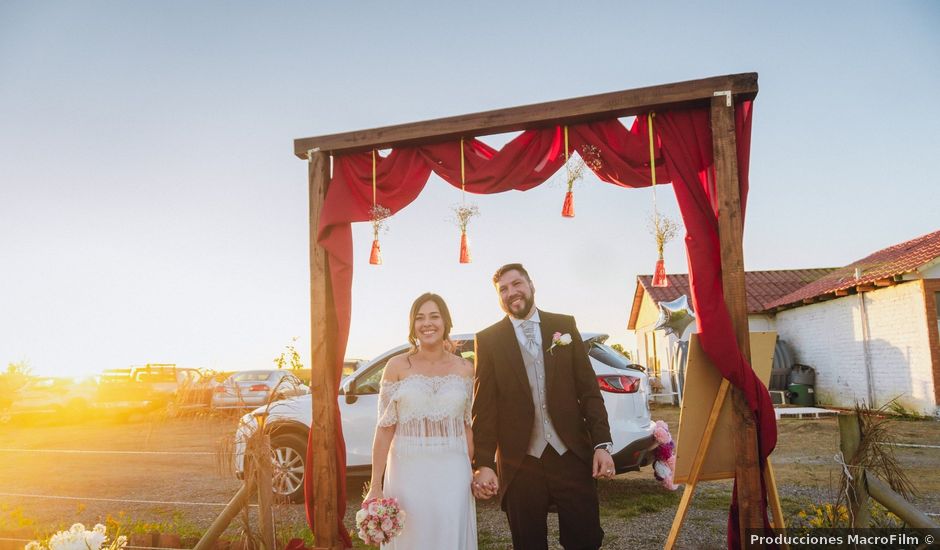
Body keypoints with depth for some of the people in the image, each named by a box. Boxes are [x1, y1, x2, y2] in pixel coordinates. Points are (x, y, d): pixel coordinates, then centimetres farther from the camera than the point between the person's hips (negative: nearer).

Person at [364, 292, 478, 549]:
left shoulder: (464, 368, 4)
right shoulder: (397, 366, -2)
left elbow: (467, 426, 9)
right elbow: (384, 428, -3)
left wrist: (474, 473, 4)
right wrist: (375, 486, -6)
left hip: (453, 474, 2)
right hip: (408, 472, -1)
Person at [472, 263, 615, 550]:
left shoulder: (565, 325, 6)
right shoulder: (488, 340, 2)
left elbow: (589, 390, 5)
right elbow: (484, 407, -1)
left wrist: (602, 444, -2)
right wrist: (483, 464, -7)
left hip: (572, 455, 1)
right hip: (520, 463, -1)